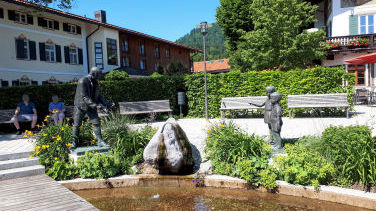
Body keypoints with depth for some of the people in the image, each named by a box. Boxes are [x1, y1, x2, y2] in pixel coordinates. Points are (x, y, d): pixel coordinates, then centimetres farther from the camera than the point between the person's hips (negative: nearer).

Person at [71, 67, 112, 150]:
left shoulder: (95, 82, 1)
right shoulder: (82, 81, -22)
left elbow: (97, 95, 11)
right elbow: (85, 97, -27)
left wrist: (106, 103, -4)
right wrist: (97, 106, -33)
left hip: (91, 106, 5)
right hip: (81, 106, -5)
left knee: (97, 123, -4)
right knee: (77, 125, 3)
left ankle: (100, 141, 3)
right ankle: (74, 142, 19)